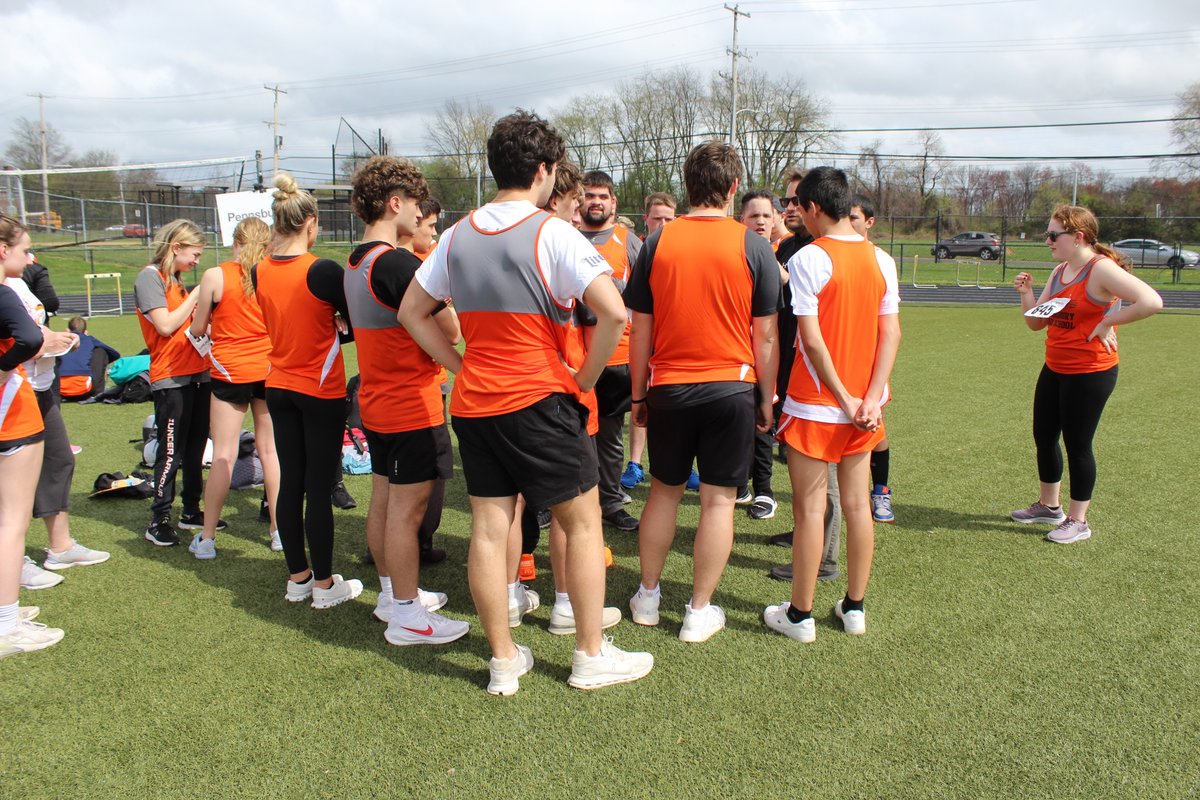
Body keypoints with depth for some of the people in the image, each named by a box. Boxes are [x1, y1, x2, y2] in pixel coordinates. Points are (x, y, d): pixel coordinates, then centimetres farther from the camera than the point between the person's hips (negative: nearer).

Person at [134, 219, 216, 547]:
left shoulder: (175, 280, 18)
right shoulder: (150, 276, -8)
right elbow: (166, 326, -18)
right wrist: (197, 294, -12)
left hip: (196, 373, 8)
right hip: (171, 377, -8)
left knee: (195, 447, 12)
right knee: (171, 450, -5)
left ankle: (191, 512, 22)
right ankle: (159, 520, 4)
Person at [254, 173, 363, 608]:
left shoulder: (259, 272, 1)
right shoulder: (323, 271, -17)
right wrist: (337, 320, 13)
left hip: (279, 387, 6)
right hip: (322, 392, -6)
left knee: (290, 482, 12)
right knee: (319, 487, 1)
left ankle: (297, 578, 22)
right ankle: (324, 585, 11)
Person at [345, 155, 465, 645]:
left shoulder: (356, 264, 10)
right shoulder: (399, 264, -20)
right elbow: (450, 331, -17)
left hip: (377, 402, 10)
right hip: (412, 406, -10)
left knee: (384, 500, 17)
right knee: (407, 508, -2)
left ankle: (392, 593, 31)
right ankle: (406, 615, 7)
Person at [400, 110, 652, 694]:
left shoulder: (457, 236, 8)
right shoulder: (550, 233, -10)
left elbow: (412, 311, 15)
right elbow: (613, 311, -20)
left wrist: (460, 365, 12)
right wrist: (586, 377, -7)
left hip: (473, 403, 6)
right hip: (538, 401, -6)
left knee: (488, 528, 9)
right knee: (583, 521, 8)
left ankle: (503, 661, 19)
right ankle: (592, 656, 17)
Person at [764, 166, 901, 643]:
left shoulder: (808, 259, -13)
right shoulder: (881, 260, 5)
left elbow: (812, 339, -18)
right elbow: (891, 333, 0)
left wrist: (846, 399, -11)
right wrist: (870, 399, -6)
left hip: (816, 403, -6)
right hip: (864, 403, 6)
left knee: (809, 509, 2)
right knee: (857, 504, 13)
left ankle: (800, 615, 13)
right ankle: (855, 608, 23)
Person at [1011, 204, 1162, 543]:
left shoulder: (1101, 270, -17)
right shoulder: (1059, 272, 9)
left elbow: (1151, 301, -30)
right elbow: (1036, 323, 11)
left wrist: (1106, 323, -22)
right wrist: (1026, 294, -5)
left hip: (1090, 373, -8)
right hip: (1054, 370, 9)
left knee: (1077, 444, 1)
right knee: (1044, 437, 16)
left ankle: (1078, 521, 15)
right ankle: (1048, 505, 34)